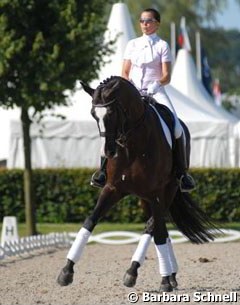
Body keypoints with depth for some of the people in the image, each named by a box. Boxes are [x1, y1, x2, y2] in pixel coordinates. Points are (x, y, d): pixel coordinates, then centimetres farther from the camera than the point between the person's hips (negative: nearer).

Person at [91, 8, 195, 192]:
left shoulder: (163, 46, 6)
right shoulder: (132, 44, 15)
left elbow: (166, 76, -2)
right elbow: (125, 73, 12)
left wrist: (157, 84, -22)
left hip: (155, 92, -2)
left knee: (177, 128, -25)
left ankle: (182, 172, -14)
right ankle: (104, 168, -13)